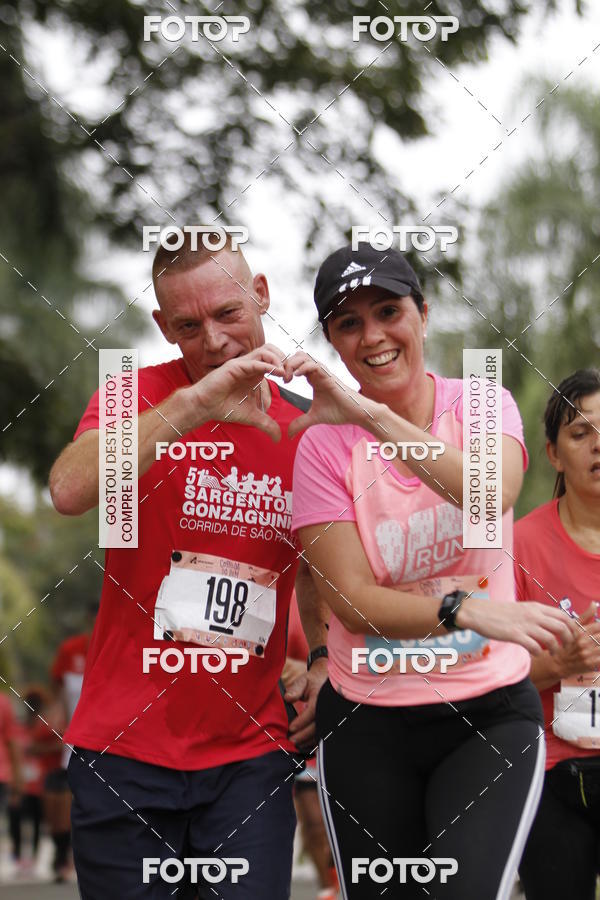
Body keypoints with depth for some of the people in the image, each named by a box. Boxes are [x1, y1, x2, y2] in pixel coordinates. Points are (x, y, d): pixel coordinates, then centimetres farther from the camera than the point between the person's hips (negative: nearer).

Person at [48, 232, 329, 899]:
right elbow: (69, 491, -25)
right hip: (125, 749, -2)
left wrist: (325, 663, 7)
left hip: (252, 752, 2)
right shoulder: (141, 394, -3)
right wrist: (193, 405, -31)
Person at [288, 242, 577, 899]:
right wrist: (466, 610, -27)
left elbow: (493, 494, -23)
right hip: (367, 723, 1)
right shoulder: (324, 445, -4)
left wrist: (370, 415, -29)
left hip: (491, 714, 0)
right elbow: (351, 599, -12)